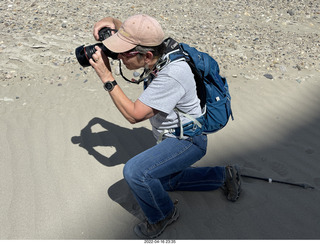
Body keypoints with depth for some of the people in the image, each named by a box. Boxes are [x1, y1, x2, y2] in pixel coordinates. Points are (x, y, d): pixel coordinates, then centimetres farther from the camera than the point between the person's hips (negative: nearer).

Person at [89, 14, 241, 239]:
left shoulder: (172, 75, -36)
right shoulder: (158, 53, -11)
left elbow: (133, 114, -30)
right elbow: (131, 36, 11)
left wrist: (107, 77, -26)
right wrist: (112, 22, -12)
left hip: (189, 141, -9)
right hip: (174, 136, 10)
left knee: (135, 171, -26)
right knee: (161, 181, 27)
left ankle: (163, 214, 5)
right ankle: (223, 176, 31)